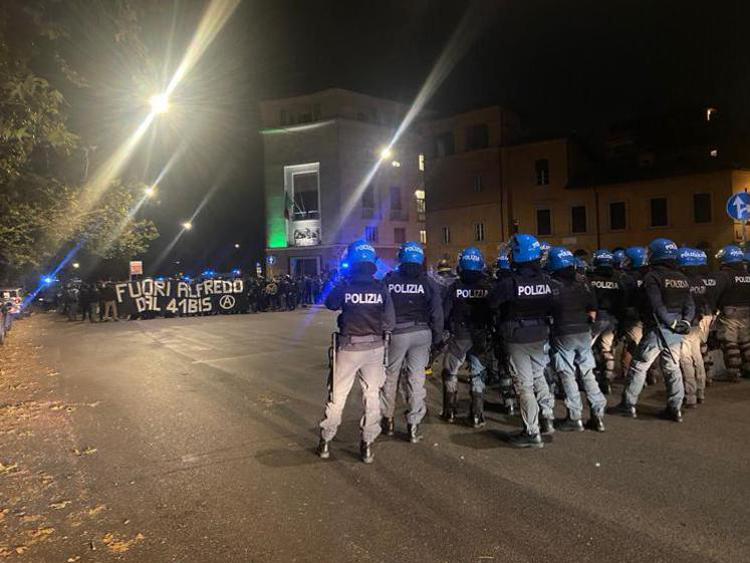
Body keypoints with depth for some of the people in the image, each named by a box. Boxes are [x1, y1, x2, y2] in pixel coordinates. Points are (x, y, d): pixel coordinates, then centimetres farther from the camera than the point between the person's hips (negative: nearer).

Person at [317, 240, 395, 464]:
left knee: (337, 396, 12)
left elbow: (330, 303, 10)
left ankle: (325, 443, 23)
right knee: (372, 396, 12)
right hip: (375, 347, 1)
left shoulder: (343, 286, -10)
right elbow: (390, 321, -8)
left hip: (348, 347, -1)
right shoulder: (381, 288, -7)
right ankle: (367, 446, 17)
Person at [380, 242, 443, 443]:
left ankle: (388, 420, 26)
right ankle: (414, 426, 10)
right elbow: (437, 313, -2)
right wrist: (436, 338, 7)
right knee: (416, 378, 7)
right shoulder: (428, 283, 0)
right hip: (421, 334, 1)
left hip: (396, 334, -1)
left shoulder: (388, 280, -2)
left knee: (390, 377, 15)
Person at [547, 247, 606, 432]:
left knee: (568, 376, 3)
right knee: (588, 373, 13)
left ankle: (575, 418, 7)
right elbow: (593, 310, 5)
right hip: (584, 333, 5)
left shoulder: (552, 284, -11)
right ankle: (598, 414, 15)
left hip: (563, 335, -4)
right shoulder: (583, 281, 3)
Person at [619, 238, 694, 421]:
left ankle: (629, 405, 10)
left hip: (657, 329, -6)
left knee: (639, 367, 4)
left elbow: (657, 306, -18)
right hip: (676, 332, 6)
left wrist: (672, 323, -12)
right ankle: (675, 408, 16)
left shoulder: (653, 276, -11)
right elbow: (690, 305, 6)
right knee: (672, 369, 13)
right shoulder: (682, 278, 10)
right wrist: (684, 322, -5)